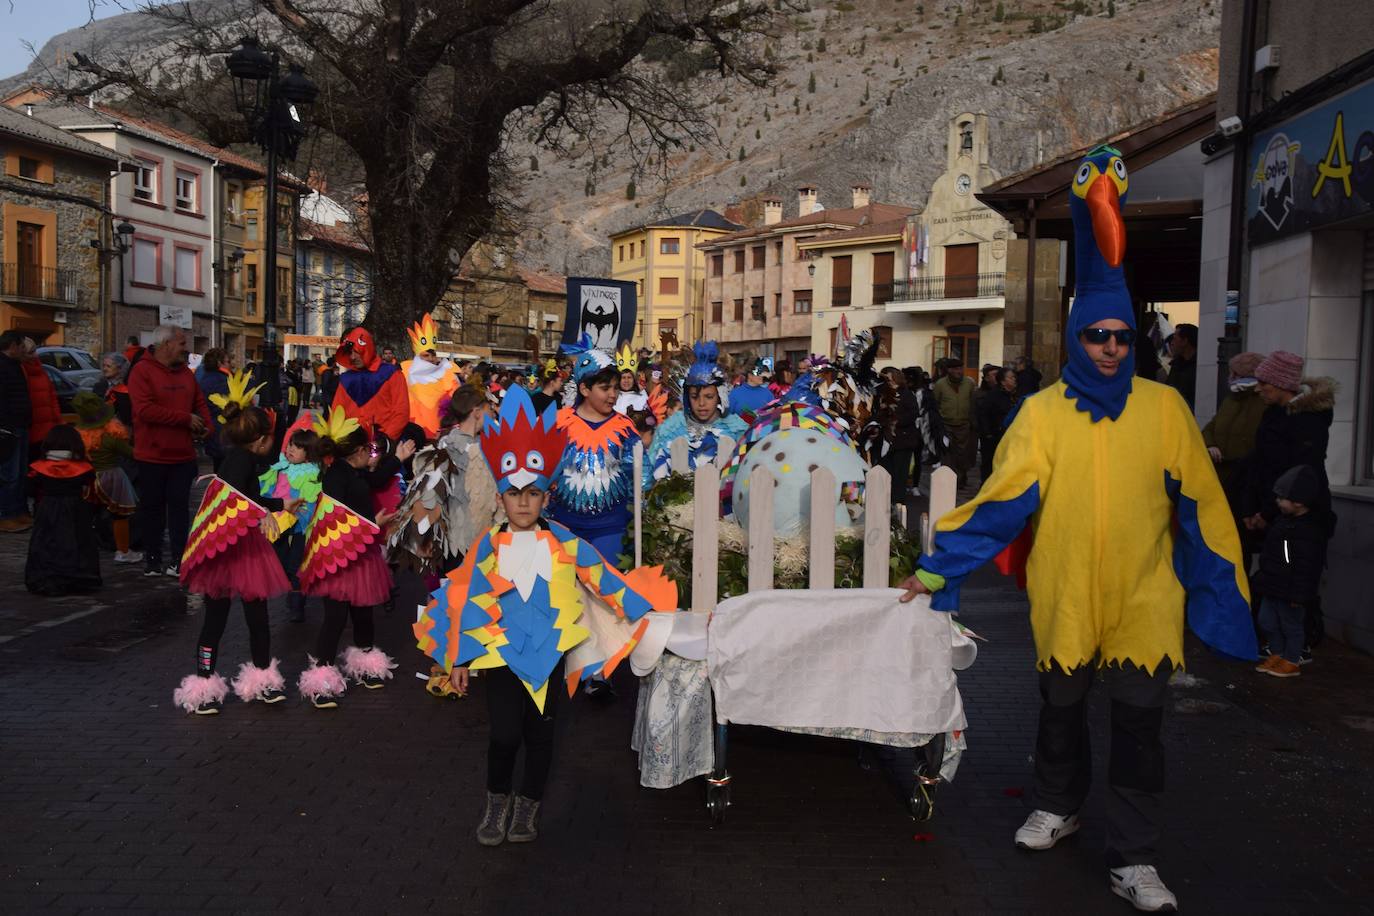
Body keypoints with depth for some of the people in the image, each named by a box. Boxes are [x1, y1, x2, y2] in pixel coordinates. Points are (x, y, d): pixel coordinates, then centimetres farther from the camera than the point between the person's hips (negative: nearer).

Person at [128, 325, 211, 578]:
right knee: (152, 508, 7)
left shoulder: (185, 372, 10)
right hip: (151, 456, -5)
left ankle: (178, 561, 11)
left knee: (180, 506, 6)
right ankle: (152, 560, 17)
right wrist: (186, 419, -19)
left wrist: (205, 425, -3)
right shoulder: (142, 371, -10)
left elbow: (201, 403, 18)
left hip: (182, 455, 5)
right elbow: (144, 409, -21)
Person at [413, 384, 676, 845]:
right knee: (504, 733, -4)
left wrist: (640, 603, 3)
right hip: (499, 651, 0)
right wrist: (458, 658, 3)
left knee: (539, 732, 10)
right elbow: (462, 599, 2)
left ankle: (528, 805, 31)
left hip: (551, 652, 1)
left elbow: (603, 578, 4)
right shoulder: (487, 545, -2)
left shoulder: (564, 543, -2)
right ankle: (497, 800, 23)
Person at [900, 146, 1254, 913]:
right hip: (1065, 596, 0)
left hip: (1144, 598, 0)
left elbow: (1200, 503, 2)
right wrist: (938, 566, -18)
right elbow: (1002, 499, -11)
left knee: (1139, 727, 4)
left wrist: (1224, 584, 3)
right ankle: (1059, 807, 41)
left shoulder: (1164, 407, -2)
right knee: (1062, 712, 17)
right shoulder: (1043, 412, -5)